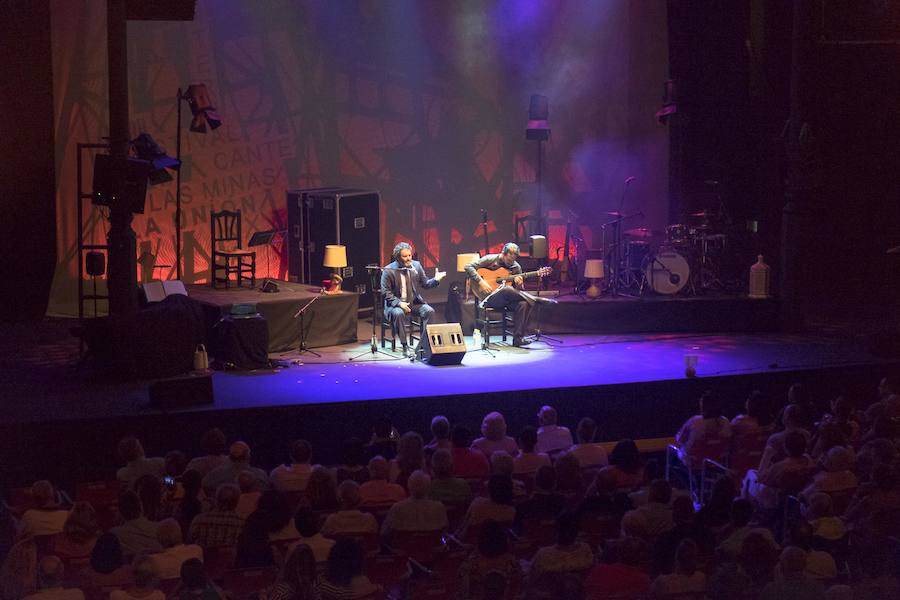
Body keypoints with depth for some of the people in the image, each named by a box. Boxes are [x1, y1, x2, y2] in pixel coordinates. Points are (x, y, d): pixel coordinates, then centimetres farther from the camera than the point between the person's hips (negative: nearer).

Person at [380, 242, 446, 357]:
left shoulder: (416, 265, 3)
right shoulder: (389, 270, -9)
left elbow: (425, 284, 10)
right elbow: (385, 292, -9)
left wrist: (435, 280, -11)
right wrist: (399, 303, -22)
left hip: (415, 302, 4)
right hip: (396, 303, -4)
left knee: (429, 311, -22)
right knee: (398, 313, -35)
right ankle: (405, 346, -26)